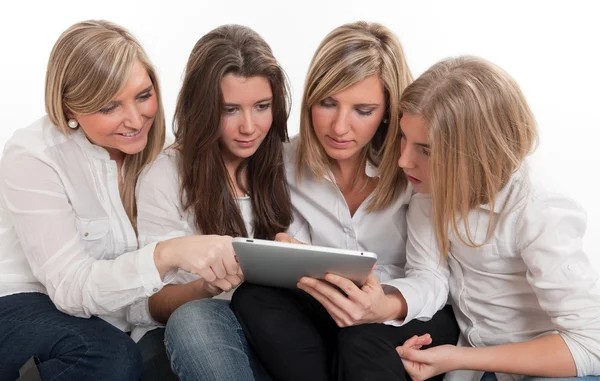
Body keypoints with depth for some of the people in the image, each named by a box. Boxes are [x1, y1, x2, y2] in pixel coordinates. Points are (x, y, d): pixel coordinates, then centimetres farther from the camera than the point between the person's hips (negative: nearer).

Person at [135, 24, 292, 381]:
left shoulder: (288, 163, 5)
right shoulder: (165, 177, -3)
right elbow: (156, 304, -3)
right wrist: (207, 286, -26)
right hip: (206, 325, -2)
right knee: (192, 319, -36)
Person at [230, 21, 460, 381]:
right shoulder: (290, 164, -2)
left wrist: (389, 307, -39)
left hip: (417, 316, -4)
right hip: (331, 317, 4)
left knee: (361, 341, -36)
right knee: (253, 297, -24)